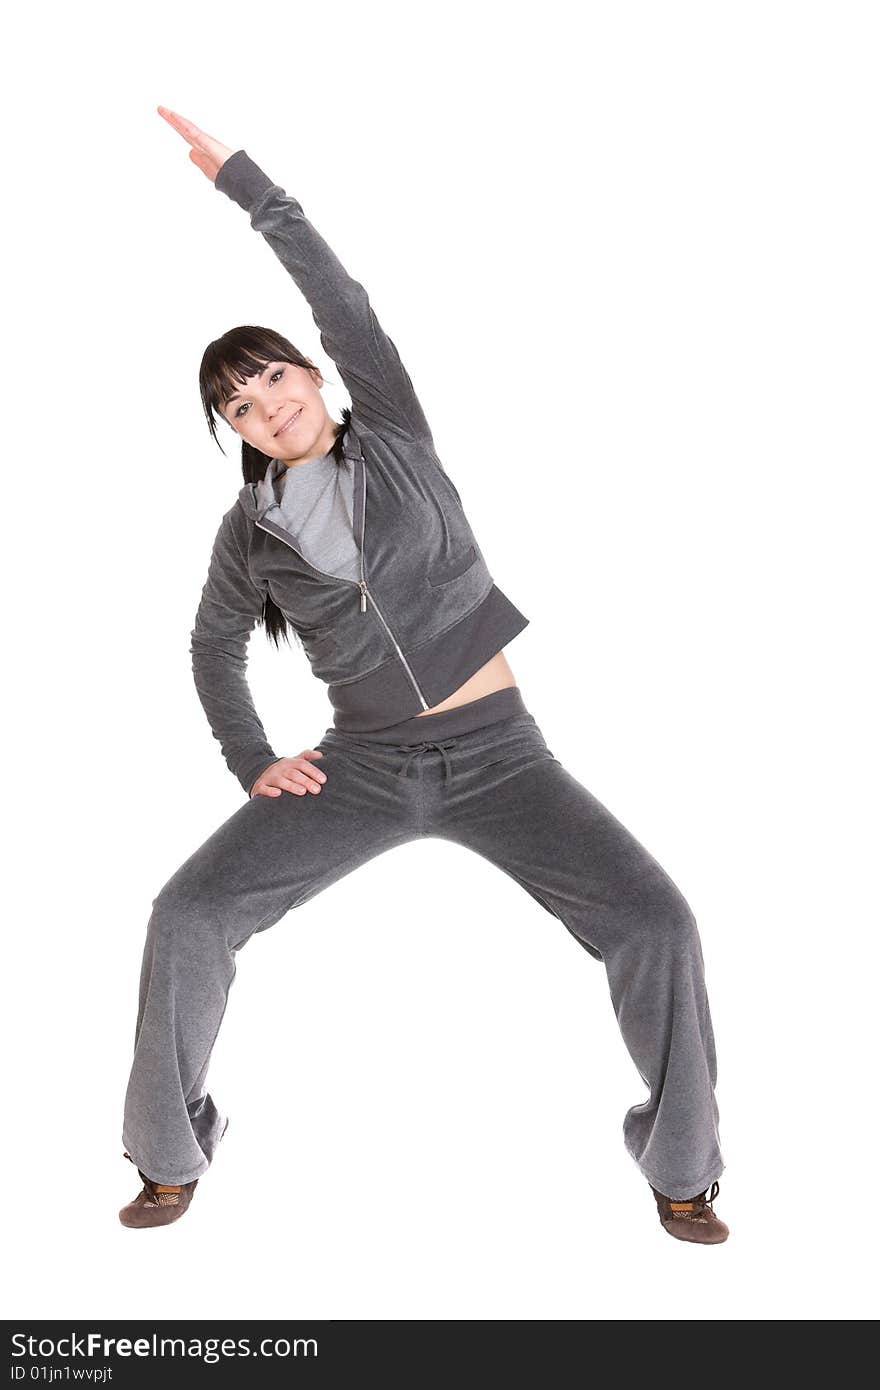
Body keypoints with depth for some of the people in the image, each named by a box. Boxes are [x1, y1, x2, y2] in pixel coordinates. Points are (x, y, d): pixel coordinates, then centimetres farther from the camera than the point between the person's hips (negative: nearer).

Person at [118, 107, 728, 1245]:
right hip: (361, 765, 2)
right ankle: (172, 1155, 6)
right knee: (187, 913, -15)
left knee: (656, 921, -18)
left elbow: (343, 305, -9)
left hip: (497, 753, -1)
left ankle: (679, 1162, 5)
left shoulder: (391, 439, 2)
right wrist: (251, 764, 8)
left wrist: (243, 180, -10)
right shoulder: (249, 531, 6)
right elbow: (214, 647, 20)